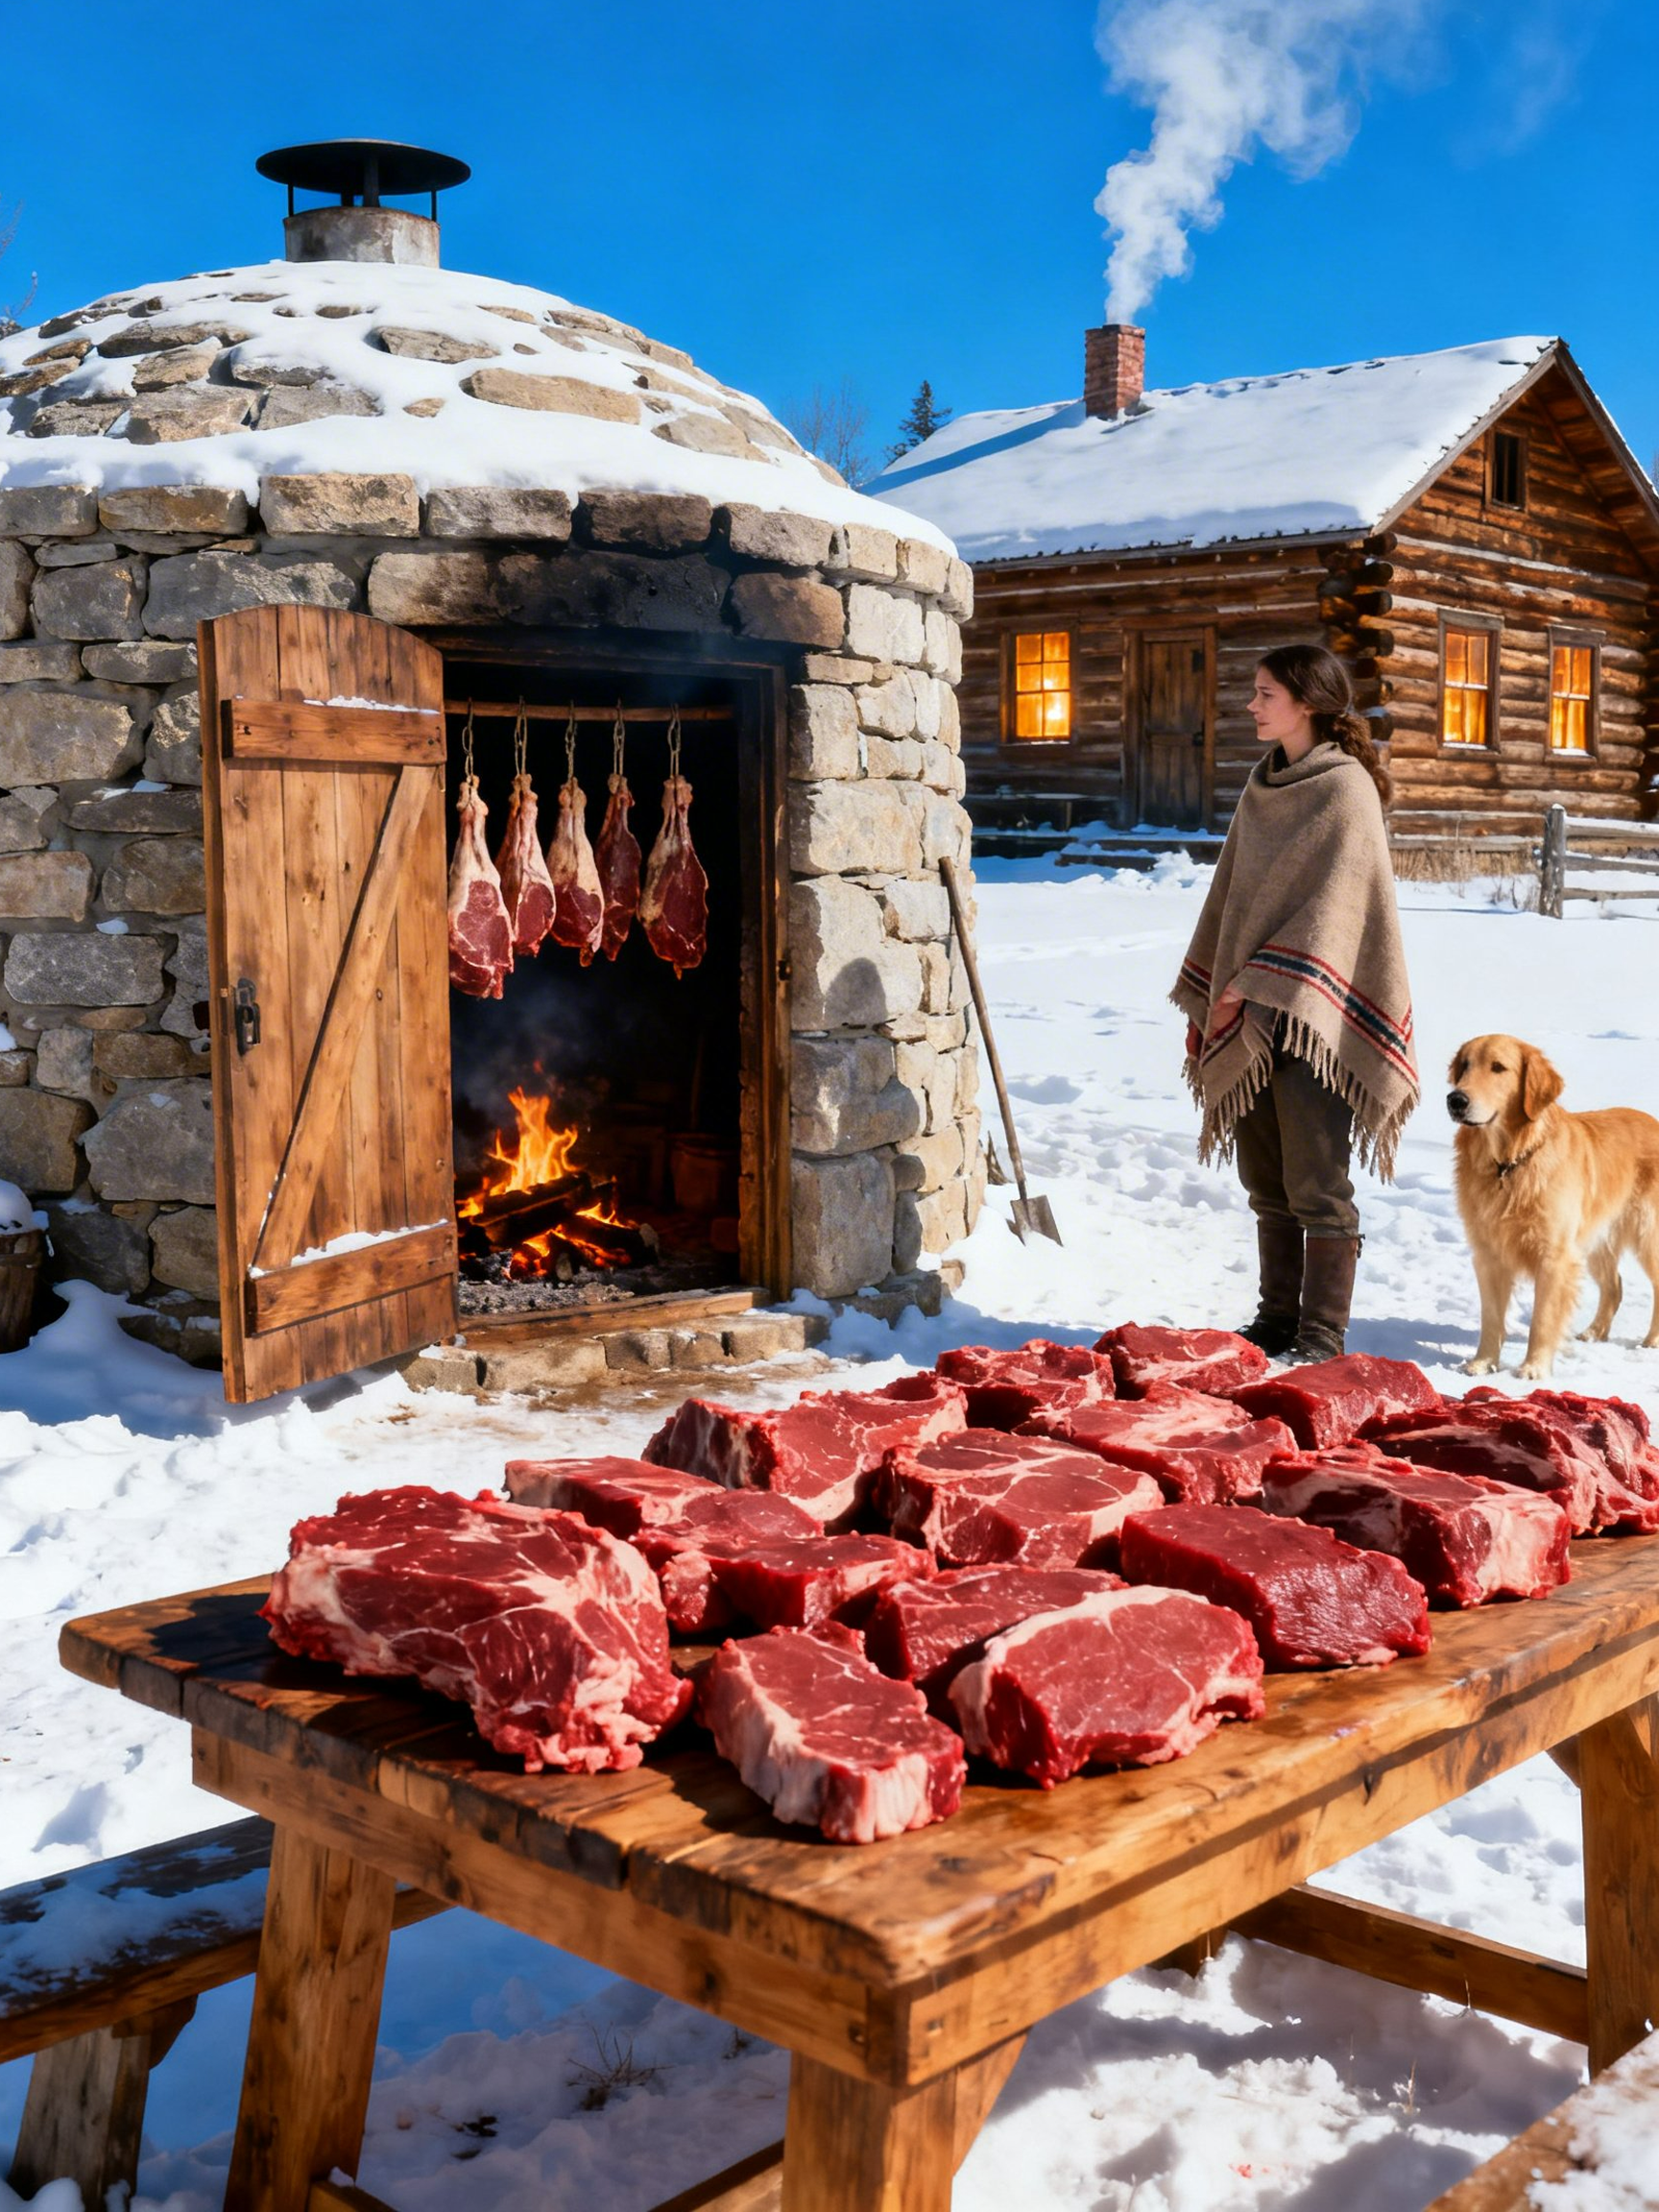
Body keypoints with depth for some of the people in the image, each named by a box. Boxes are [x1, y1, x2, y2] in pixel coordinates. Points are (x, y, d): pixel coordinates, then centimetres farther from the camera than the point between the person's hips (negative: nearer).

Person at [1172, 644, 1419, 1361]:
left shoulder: (1346, 788, -9)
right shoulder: (1263, 783, 14)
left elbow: (1332, 905, -15)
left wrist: (1259, 987, -16)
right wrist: (1212, 992, 12)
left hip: (1308, 1016, -7)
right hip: (1248, 1013, 8)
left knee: (1316, 1185, -3)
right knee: (1265, 1180, 12)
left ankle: (1324, 1336, 4)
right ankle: (1277, 1320, 22)